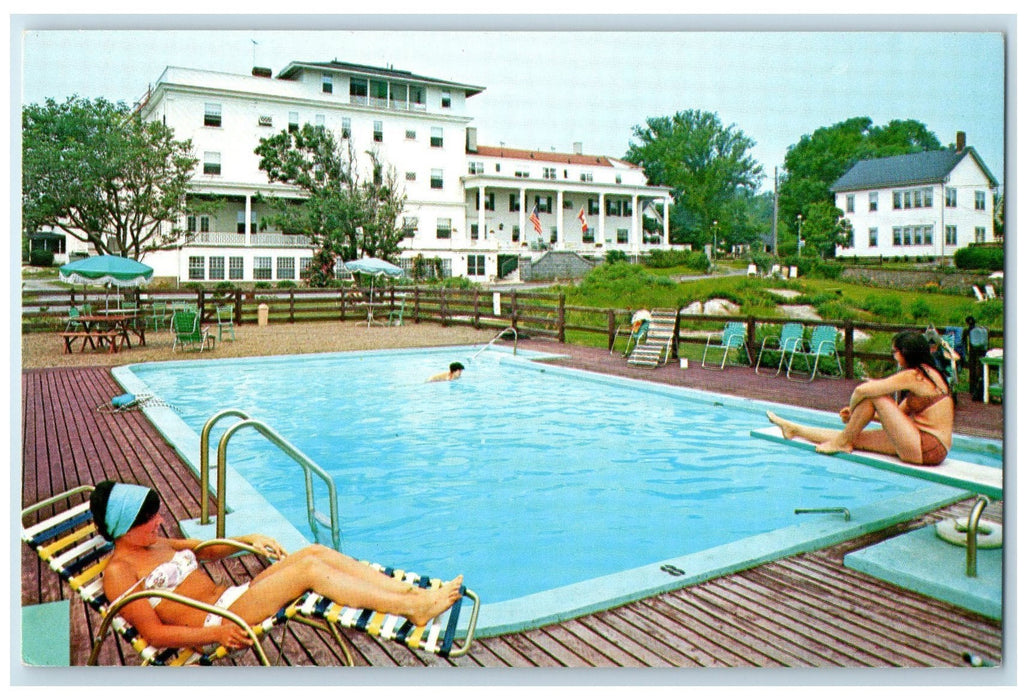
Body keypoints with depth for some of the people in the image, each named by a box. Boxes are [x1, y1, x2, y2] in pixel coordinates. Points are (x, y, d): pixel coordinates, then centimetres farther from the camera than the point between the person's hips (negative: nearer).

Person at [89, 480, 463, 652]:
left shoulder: (155, 544, 17)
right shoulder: (119, 571, -7)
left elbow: (206, 550, 31)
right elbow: (154, 633, -14)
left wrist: (248, 540, 16)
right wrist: (214, 633, -25)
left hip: (229, 597, 9)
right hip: (212, 623, -9)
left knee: (316, 551, -13)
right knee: (309, 569, -26)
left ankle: (411, 591, -17)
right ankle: (413, 609, -26)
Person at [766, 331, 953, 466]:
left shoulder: (912, 375, -16)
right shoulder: (927, 373, 14)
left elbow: (861, 390, -20)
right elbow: (898, 413, 18)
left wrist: (853, 410, 1)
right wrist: (857, 414, 14)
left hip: (926, 449, -9)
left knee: (870, 393, -10)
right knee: (855, 437, 13)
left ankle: (842, 442, 4)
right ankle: (794, 429, 27)